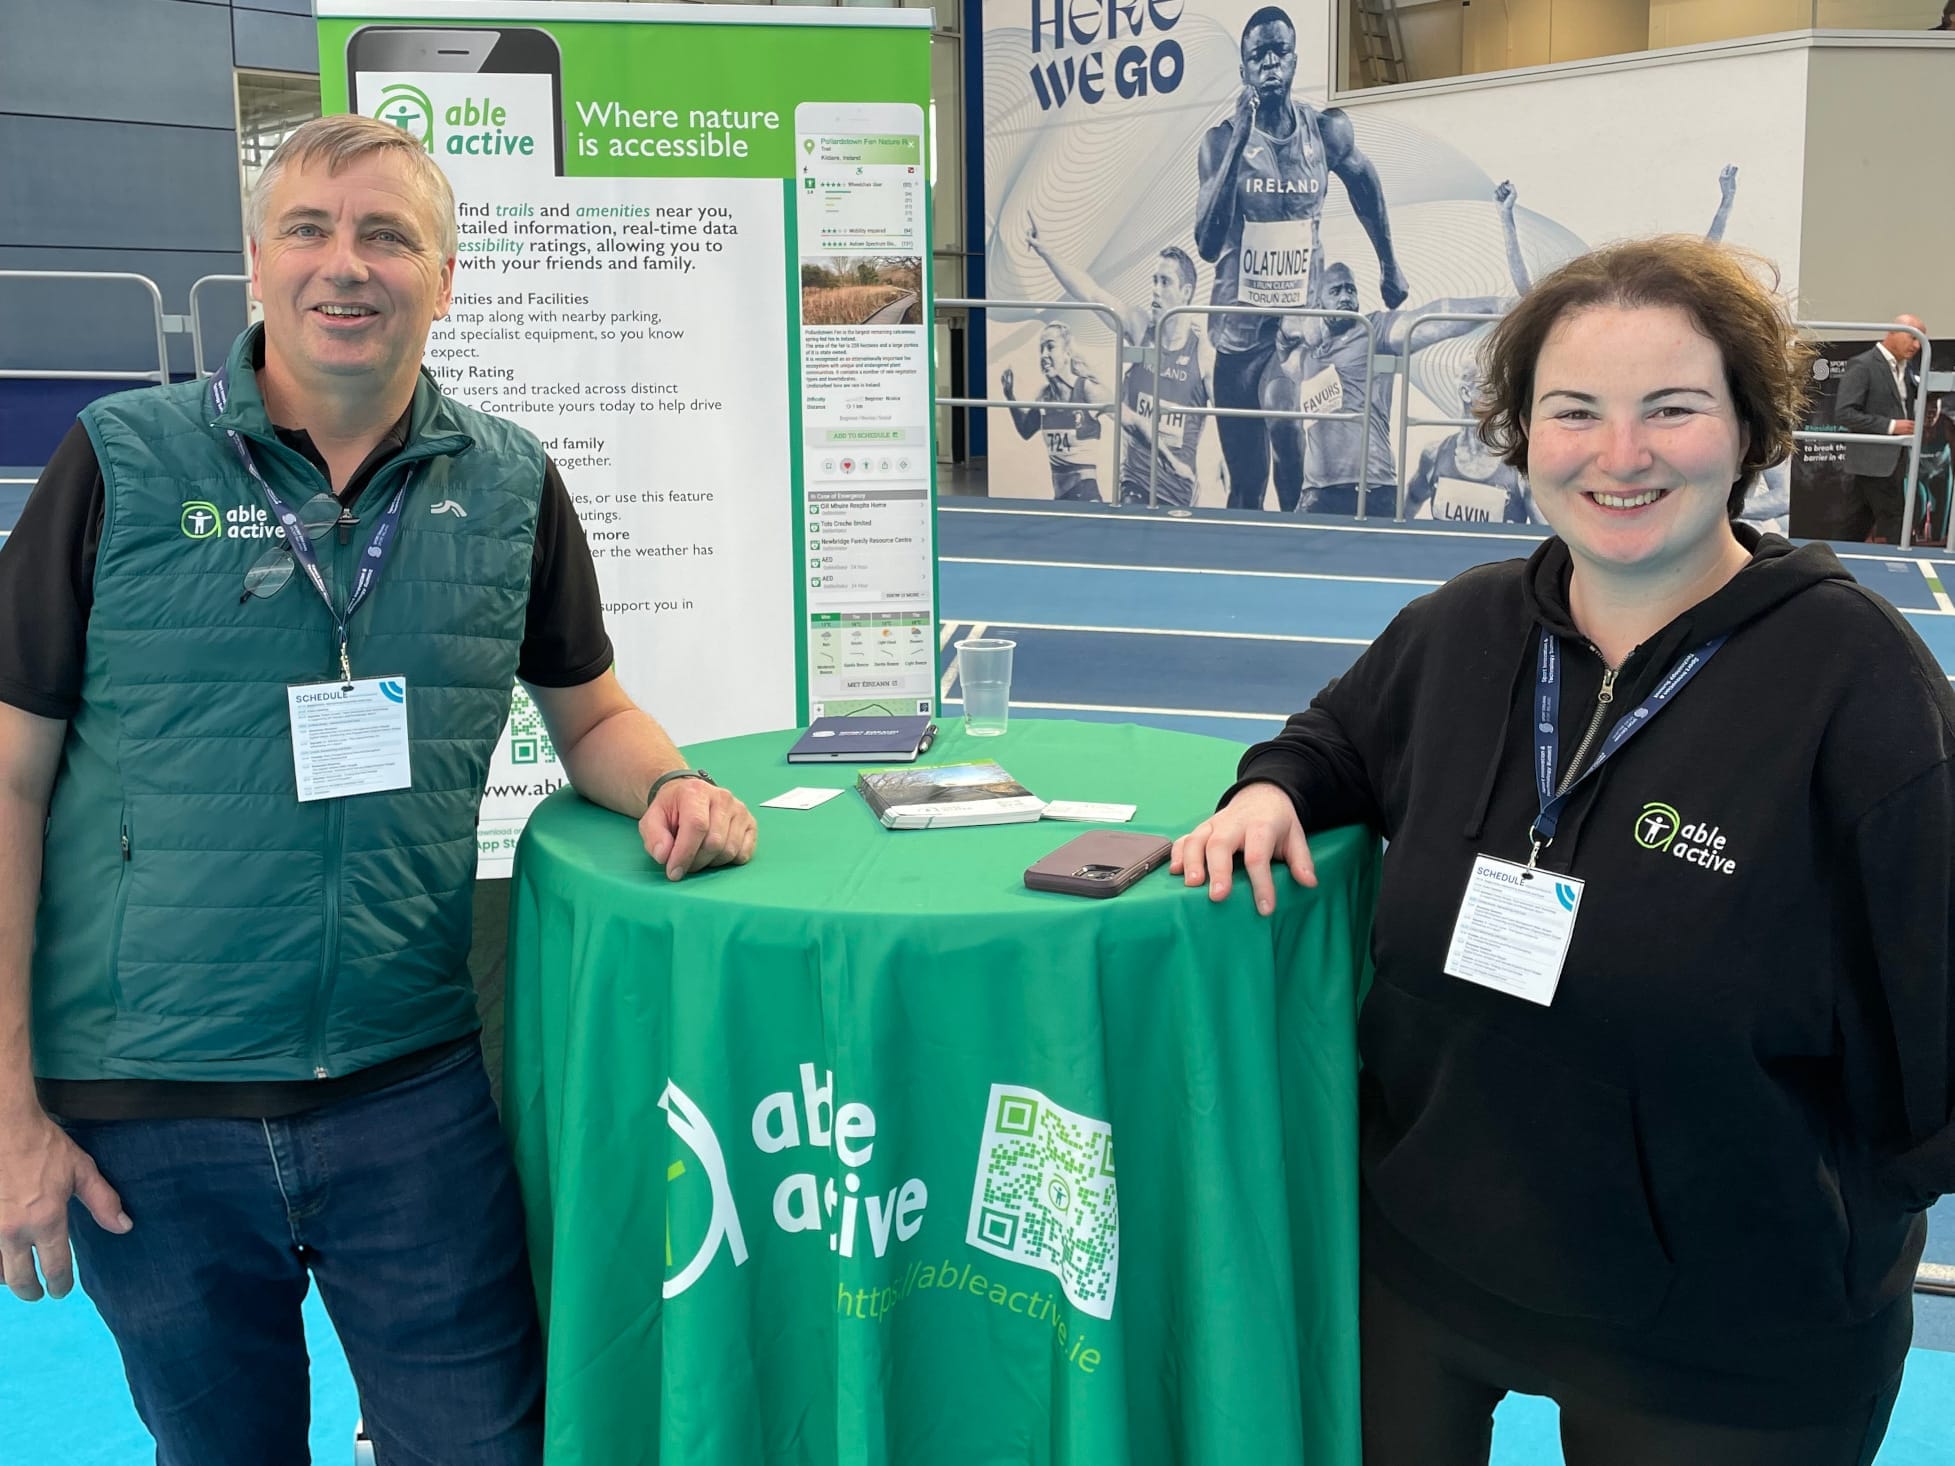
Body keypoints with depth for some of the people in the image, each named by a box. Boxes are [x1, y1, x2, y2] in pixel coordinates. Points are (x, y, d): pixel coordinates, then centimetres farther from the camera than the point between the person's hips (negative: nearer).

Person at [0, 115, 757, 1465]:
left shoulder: (511, 488, 1)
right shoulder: (120, 467, -6)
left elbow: (591, 713, 14)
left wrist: (667, 784, -9)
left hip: (412, 1092, 1)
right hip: (147, 1109, -1)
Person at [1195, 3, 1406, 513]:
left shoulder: (1327, 131, -1)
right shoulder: (1221, 139, -7)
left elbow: (1365, 186, 21)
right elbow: (1207, 245, -18)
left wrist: (1390, 266, 28)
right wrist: (1240, 140, -21)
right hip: (1240, 334, -2)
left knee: (1301, 482, 3)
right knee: (1245, 486, 4)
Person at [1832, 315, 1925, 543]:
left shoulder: (1904, 370, 15)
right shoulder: (1862, 366, -10)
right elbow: (1844, 413, -16)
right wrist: (1890, 426, -19)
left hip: (1894, 462, 8)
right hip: (1873, 462, -8)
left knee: (1856, 528, 11)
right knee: (1894, 527, -8)